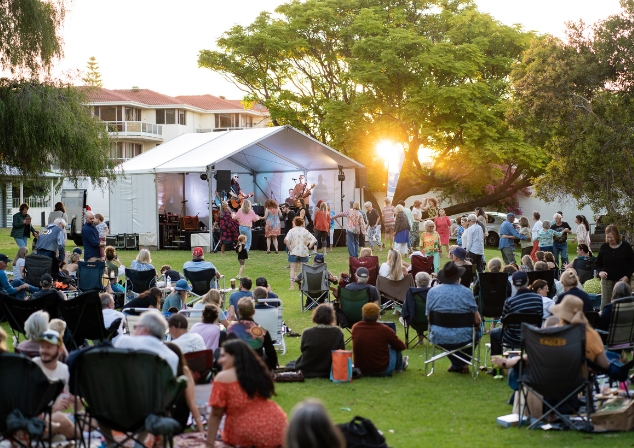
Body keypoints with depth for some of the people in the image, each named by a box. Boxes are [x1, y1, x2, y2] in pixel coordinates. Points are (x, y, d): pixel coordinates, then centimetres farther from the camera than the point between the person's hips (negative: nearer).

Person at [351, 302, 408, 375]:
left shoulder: (355, 328, -6)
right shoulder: (384, 330, -17)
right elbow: (402, 347, 0)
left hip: (361, 370, 4)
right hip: (382, 371, -4)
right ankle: (399, 366, 44)